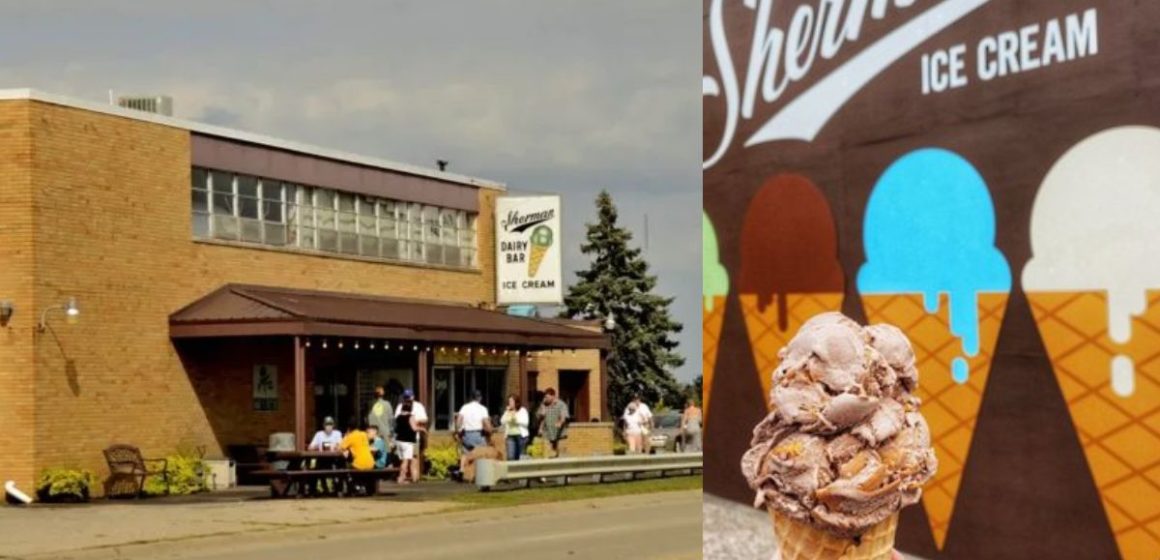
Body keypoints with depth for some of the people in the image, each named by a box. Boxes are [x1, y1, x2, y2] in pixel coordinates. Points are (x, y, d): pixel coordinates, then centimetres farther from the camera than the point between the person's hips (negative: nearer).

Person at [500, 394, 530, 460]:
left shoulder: (522, 410, 1)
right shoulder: (507, 412, 12)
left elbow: (525, 422, -9)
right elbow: (502, 422, 2)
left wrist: (516, 418, -17)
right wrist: (507, 412, -5)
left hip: (521, 435, -3)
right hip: (510, 436, 3)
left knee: (521, 457, -2)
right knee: (510, 457, -9)